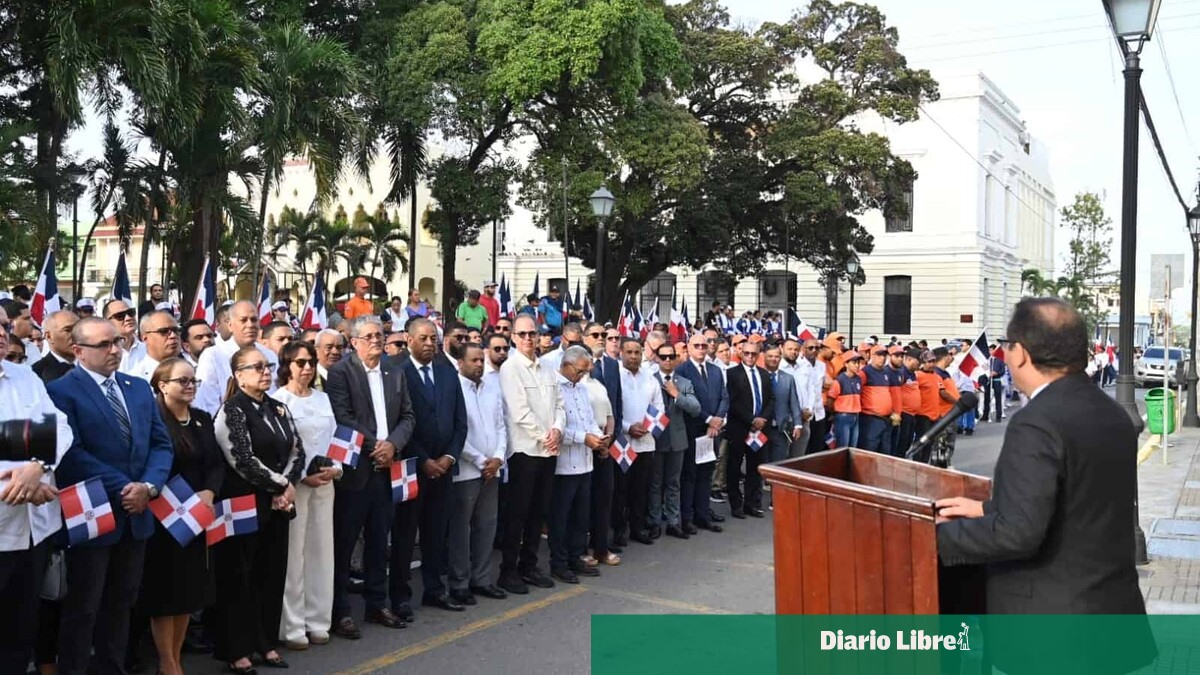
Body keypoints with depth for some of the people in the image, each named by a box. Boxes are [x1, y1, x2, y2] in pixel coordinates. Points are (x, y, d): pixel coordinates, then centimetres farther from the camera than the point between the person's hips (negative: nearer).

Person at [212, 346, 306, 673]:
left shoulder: (278, 409, 11)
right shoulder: (232, 410, -10)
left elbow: (297, 450, 8)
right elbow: (243, 460, -18)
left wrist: (288, 486, -8)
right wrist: (279, 484, -10)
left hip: (278, 503, 7)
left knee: (273, 574, 11)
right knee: (239, 576, 3)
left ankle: (267, 643, 23)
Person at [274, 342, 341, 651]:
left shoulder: (323, 398, 14)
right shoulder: (278, 400, -5)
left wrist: (336, 468, -2)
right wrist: (300, 476, -14)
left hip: (324, 483, 6)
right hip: (293, 484, -6)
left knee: (321, 551, 8)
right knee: (293, 555, -3)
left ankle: (318, 620, 17)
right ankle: (291, 626, 4)